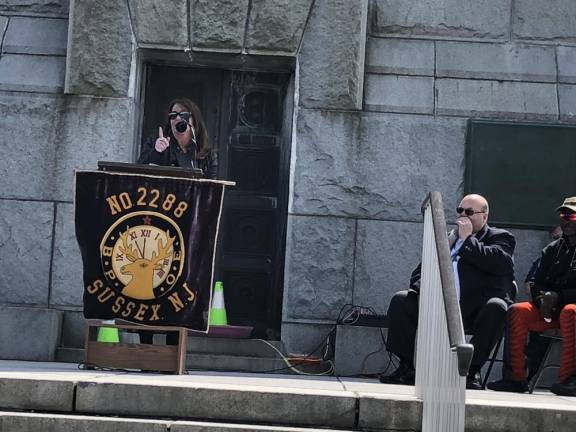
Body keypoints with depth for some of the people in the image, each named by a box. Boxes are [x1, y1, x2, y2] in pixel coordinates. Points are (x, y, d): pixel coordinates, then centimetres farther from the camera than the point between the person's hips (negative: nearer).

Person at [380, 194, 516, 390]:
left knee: (496, 307, -36)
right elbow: (421, 271, 24)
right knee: (400, 300, -11)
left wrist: (467, 239, -5)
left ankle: (472, 371, -25)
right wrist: (423, 287, 0)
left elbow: (498, 263, -13)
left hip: (476, 310, -5)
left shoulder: (500, 238, 11)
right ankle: (406, 369, -11)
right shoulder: (446, 238, 26)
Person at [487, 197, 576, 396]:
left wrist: (558, 297, -17)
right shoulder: (552, 249, 19)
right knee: (517, 311, -20)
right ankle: (515, 377, -23)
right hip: (551, 311, 5)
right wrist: (542, 299, -6)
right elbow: (537, 284, 17)